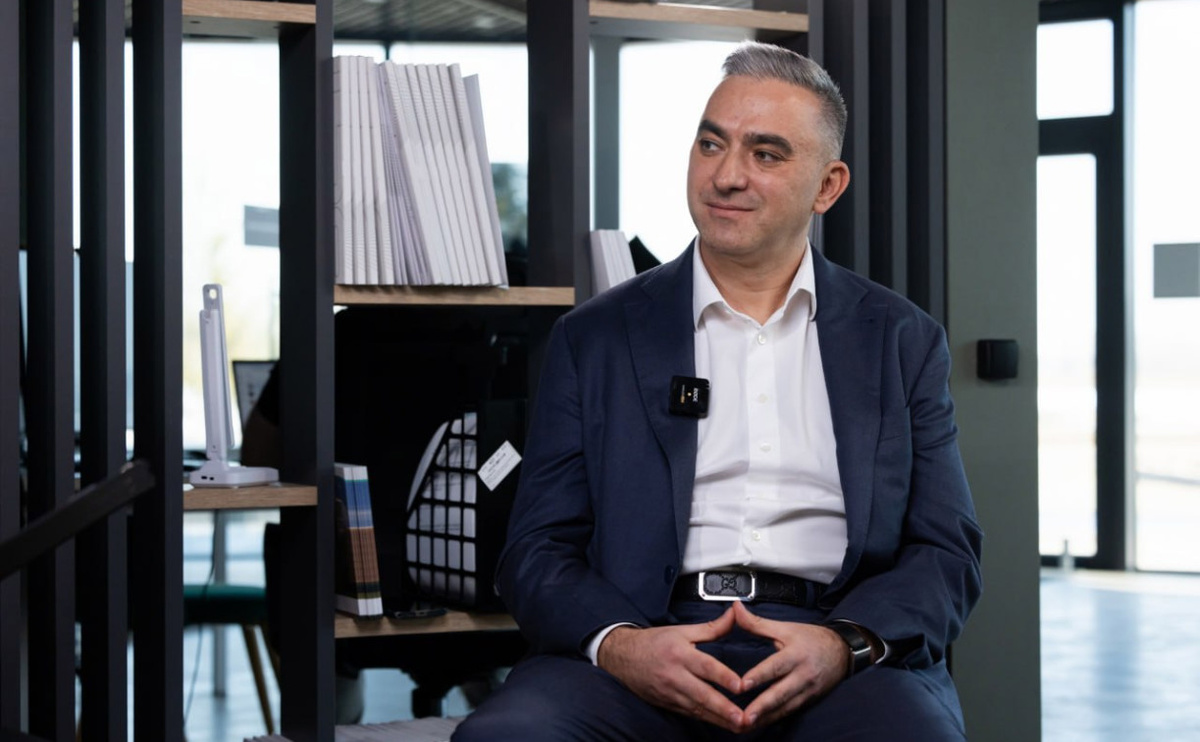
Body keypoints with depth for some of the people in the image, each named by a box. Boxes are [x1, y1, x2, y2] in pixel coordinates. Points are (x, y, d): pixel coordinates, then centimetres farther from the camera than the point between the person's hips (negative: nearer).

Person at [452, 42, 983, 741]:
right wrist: (615, 644, -13)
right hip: (644, 652, 1)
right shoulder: (595, 338, 15)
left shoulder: (903, 341, 16)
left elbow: (947, 552, 10)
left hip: (836, 656, 0)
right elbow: (539, 551, 9)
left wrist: (846, 644, -12)